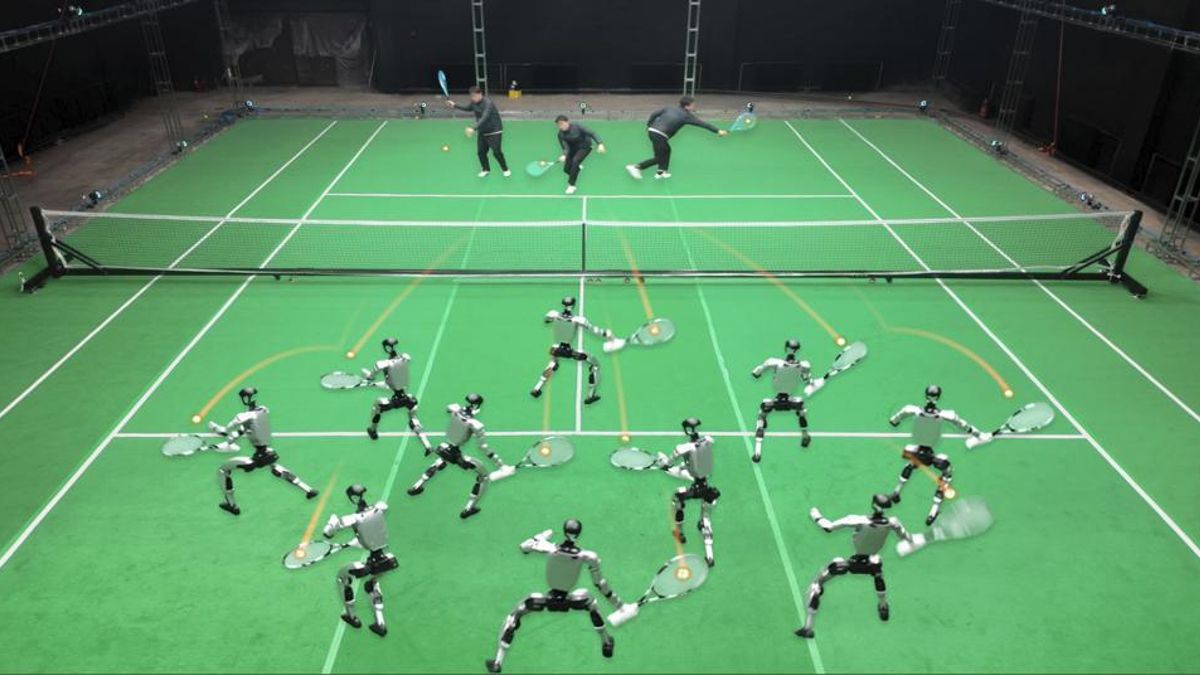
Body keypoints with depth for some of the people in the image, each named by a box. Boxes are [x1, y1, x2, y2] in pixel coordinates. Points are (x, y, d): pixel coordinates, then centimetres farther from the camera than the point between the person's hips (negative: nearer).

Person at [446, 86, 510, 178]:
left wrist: (474, 129, -47)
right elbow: (468, 108, 24)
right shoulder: (474, 102, 0)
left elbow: (484, 118, -38)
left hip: (494, 132, -7)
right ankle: (486, 170, 24)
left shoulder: (488, 103, -25)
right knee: (481, 152, 3)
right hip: (482, 132, 7)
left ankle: (505, 169, 11)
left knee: (496, 152, -9)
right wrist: (455, 105, 17)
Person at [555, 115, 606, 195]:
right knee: (566, 169, -1)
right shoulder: (561, 134, -15)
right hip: (573, 148, 5)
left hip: (584, 146, -5)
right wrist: (564, 155, -43)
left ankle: (571, 185, -20)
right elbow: (566, 147, -19)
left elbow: (592, 133, -25)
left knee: (575, 161, -31)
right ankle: (577, 167, 37)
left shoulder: (577, 127, -26)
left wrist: (600, 144, -38)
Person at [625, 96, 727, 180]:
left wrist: (648, 125, 29)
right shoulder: (686, 116, 1)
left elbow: (654, 114, 16)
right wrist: (718, 131, 6)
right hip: (659, 135, -8)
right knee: (658, 158, 4)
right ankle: (636, 167, -2)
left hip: (652, 130, 8)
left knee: (667, 150, 26)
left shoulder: (670, 109, 17)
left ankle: (661, 172, 27)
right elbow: (703, 124, 3)